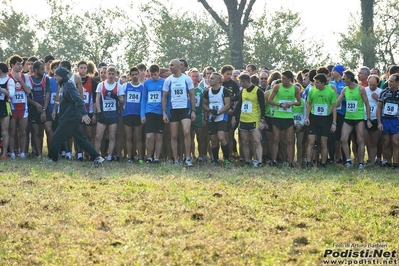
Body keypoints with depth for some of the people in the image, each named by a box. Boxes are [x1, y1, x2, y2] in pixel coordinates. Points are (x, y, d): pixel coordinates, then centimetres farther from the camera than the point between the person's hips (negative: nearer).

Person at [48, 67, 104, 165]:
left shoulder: (68, 85, -15)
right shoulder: (64, 85, 15)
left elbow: (78, 100, -25)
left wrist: (84, 114, -34)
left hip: (69, 118, -10)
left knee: (56, 139, -2)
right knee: (80, 138, 9)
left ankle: (53, 158, 7)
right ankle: (96, 157, 5)